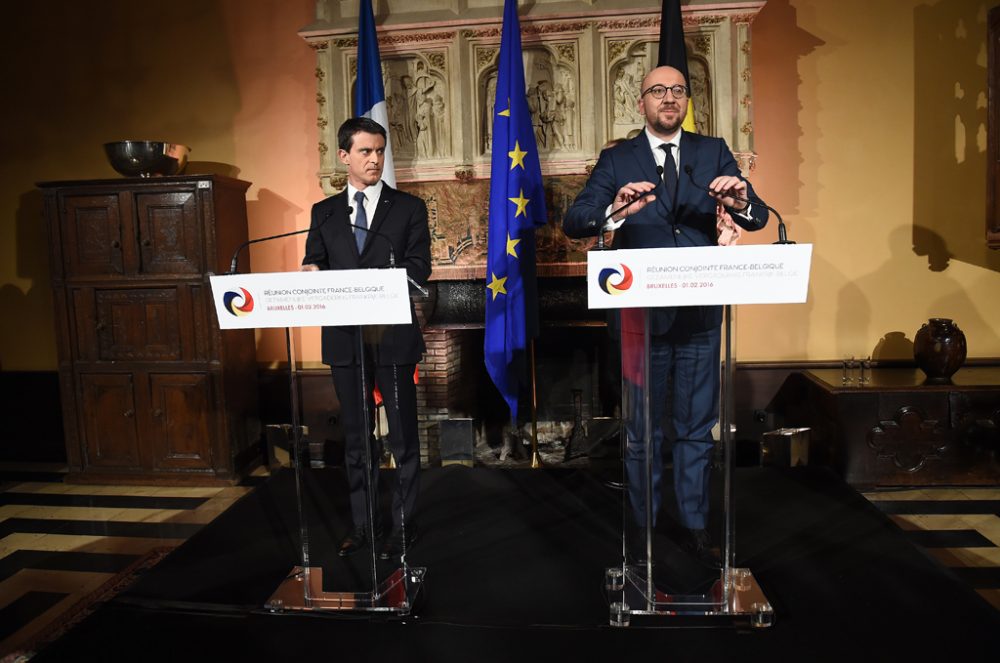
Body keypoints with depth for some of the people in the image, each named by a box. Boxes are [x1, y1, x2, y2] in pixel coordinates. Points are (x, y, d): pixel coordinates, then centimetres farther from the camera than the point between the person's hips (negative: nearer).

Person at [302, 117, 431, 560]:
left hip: (393, 335, -3)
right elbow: (312, 267, 10)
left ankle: (402, 524, 19)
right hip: (344, 338, 3)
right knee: (355, 437, 12)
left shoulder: (408, 208, 3)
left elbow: (419, 269, -6)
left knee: (402, 436, 5)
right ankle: (362, 524, 25)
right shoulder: (324, 212, 11)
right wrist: (310, 273, -14)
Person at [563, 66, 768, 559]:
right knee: (642, 430, 11)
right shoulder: (617, 160, 1)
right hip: (642, 313, -1)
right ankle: (645, 528, 27)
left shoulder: (713, 152, 6)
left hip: (701, 313, 2)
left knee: (696, 426, 13)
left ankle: (695, 523, 30)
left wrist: (741, 202, -27)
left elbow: (758, 219, -3)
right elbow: (573, 223, -12)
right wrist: (614, 210, -33)